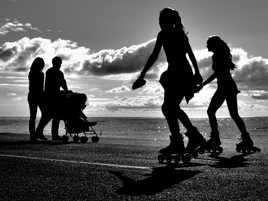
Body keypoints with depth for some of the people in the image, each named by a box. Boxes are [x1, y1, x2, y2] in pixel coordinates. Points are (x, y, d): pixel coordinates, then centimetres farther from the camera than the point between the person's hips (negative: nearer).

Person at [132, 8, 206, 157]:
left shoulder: (164, 34, -1)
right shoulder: (181, 34, 18)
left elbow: (154, 56, -7)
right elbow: (191, 55, 23)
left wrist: (142, 75, -5)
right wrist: (197, 73, 31)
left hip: (176, 72, -8)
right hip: (186, 73, 8)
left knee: (169, 108, -5)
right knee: (172, 108, 17)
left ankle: (177, 143, -11)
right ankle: (195, 136, 15)